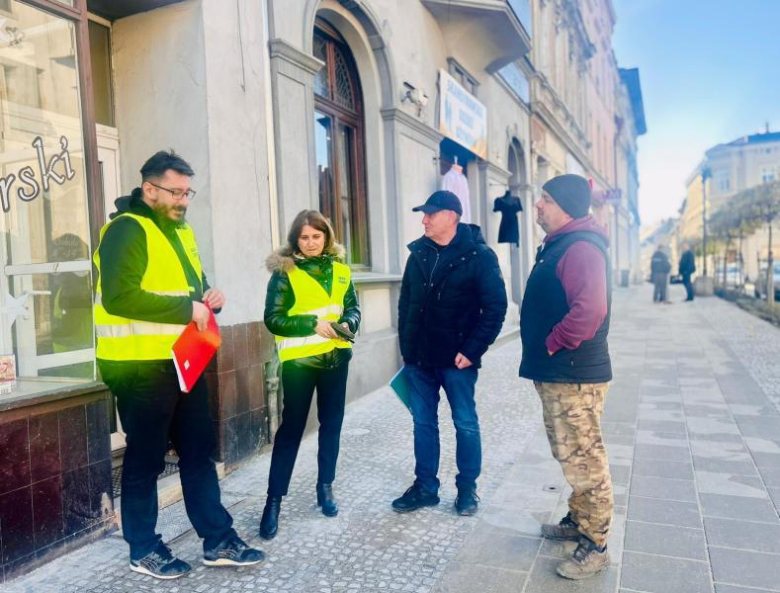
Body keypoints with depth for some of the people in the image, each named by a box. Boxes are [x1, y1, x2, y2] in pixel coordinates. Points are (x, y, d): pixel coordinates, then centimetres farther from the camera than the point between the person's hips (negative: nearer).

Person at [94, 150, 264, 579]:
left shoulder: (180, 231, 15)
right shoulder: (127, 230, -12)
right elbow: (118, 297, -25)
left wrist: (208, 298, 2)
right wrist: (185, 309, -22)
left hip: (184, 362, 9)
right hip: (141, 366, -8)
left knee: (199, 451, 13)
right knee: (145, 460, 6)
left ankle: (218, 541, 24)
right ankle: (144, 549, 24)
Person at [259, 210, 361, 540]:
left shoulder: (339, 270, 7)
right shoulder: (284, 271, -6)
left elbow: (353, 307, 11)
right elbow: (273, 318, -10)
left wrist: (348, 324, -11)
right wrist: (312, 324, -20)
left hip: (336, 357, 5)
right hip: (298, 360, -4)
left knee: (332, 424, 13)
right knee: (291, 428, -1)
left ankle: (325, 487, 30)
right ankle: (274, 501, 10)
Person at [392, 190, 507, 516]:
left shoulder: (479, 256, -9)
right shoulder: (418, 254, 7)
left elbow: (495, 308, -12)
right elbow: (405, 302, 12)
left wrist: (472, 350, -16)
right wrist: (406, 347, 8)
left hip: (457, 358, -5)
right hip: (418, 358, 5)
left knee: (465, 424, 9)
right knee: (423, 423, 13)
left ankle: (467, 488, 25)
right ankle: (425, 486, 26)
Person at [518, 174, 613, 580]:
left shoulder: (580, 248, -18)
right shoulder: (560, 245, 15)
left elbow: (589, 310, -32)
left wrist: (551, 345, -19)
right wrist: (543, 355, 16)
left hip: (574, 376, -10)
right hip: (556, 374, 10)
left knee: (584, 460, 2)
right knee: (572, 456, 22)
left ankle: (595, 546, 16)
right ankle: (578, 522, 38)